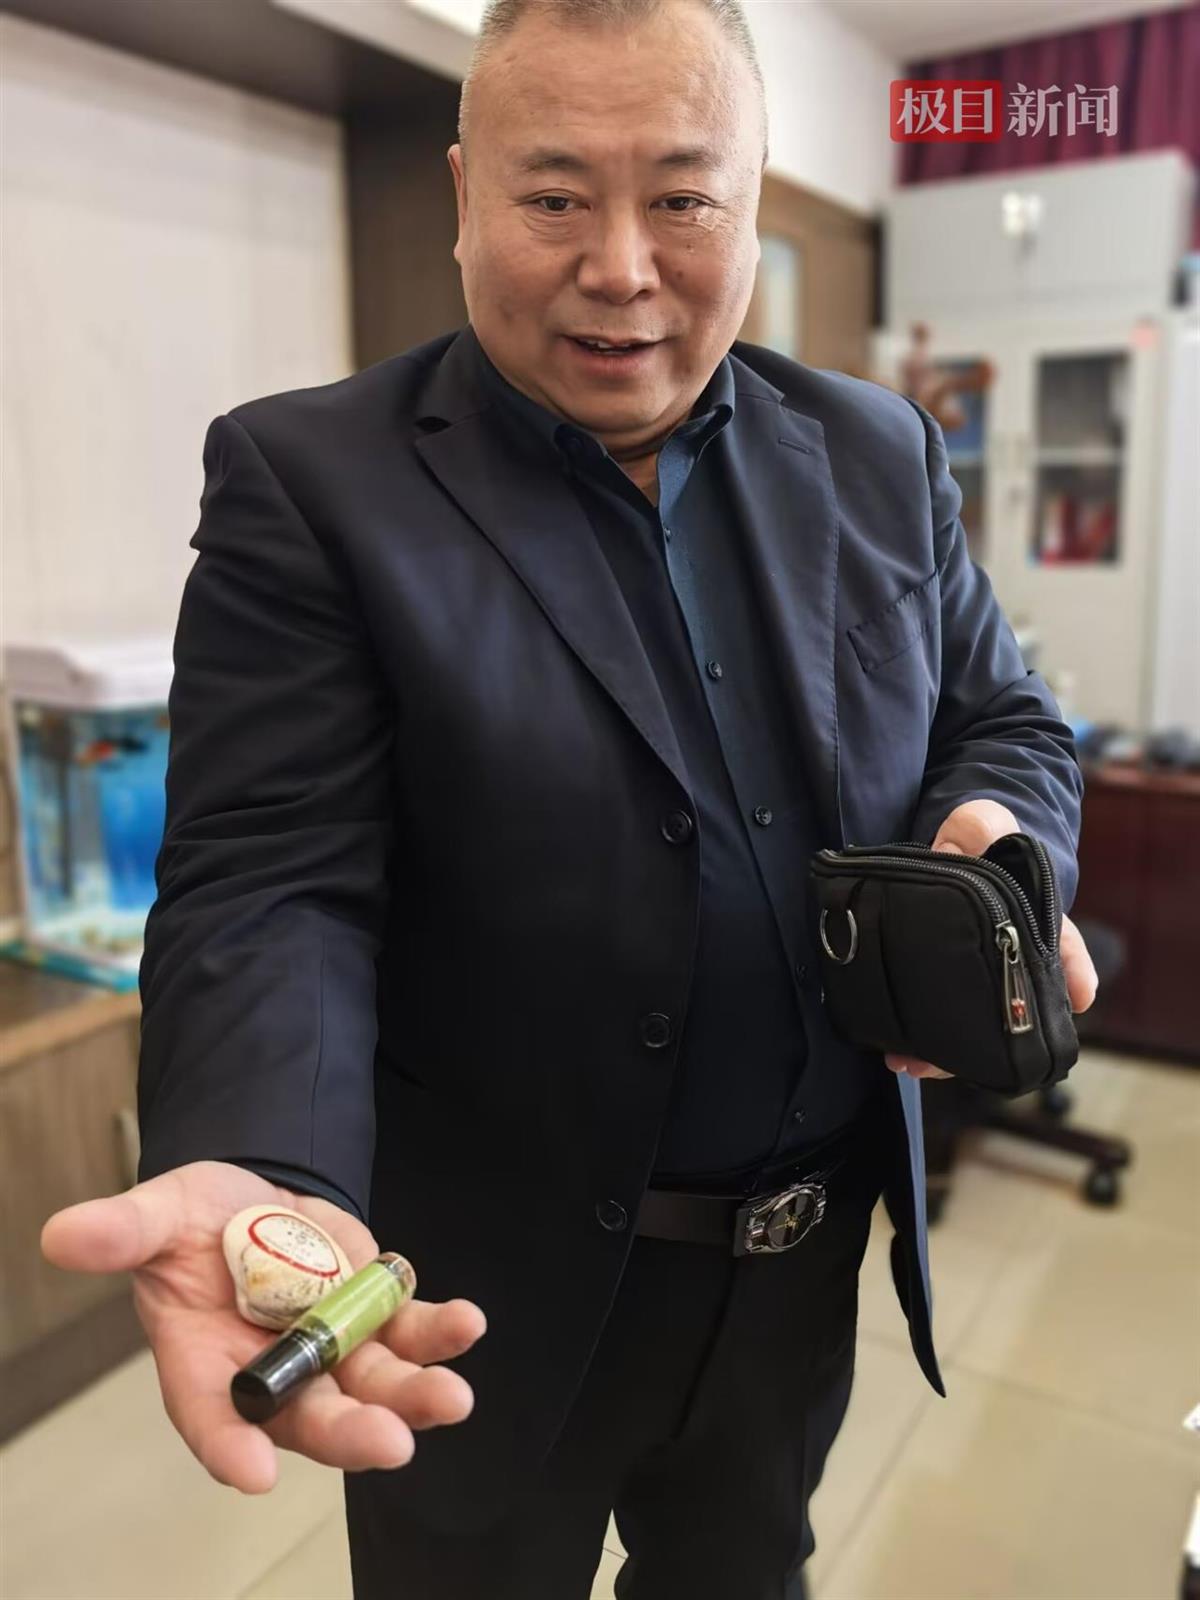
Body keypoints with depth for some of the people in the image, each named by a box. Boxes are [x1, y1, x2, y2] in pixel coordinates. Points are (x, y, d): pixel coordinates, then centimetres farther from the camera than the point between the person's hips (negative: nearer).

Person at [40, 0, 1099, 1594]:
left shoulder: (877, 454, 1)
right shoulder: (312, 483, -13)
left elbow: (1003, 722, 7)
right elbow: (269, 885, -18)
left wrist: (998, 848, -15)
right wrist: (265, 1185, -35)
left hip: (810, 1261, 5)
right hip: (488, 1300, -3)